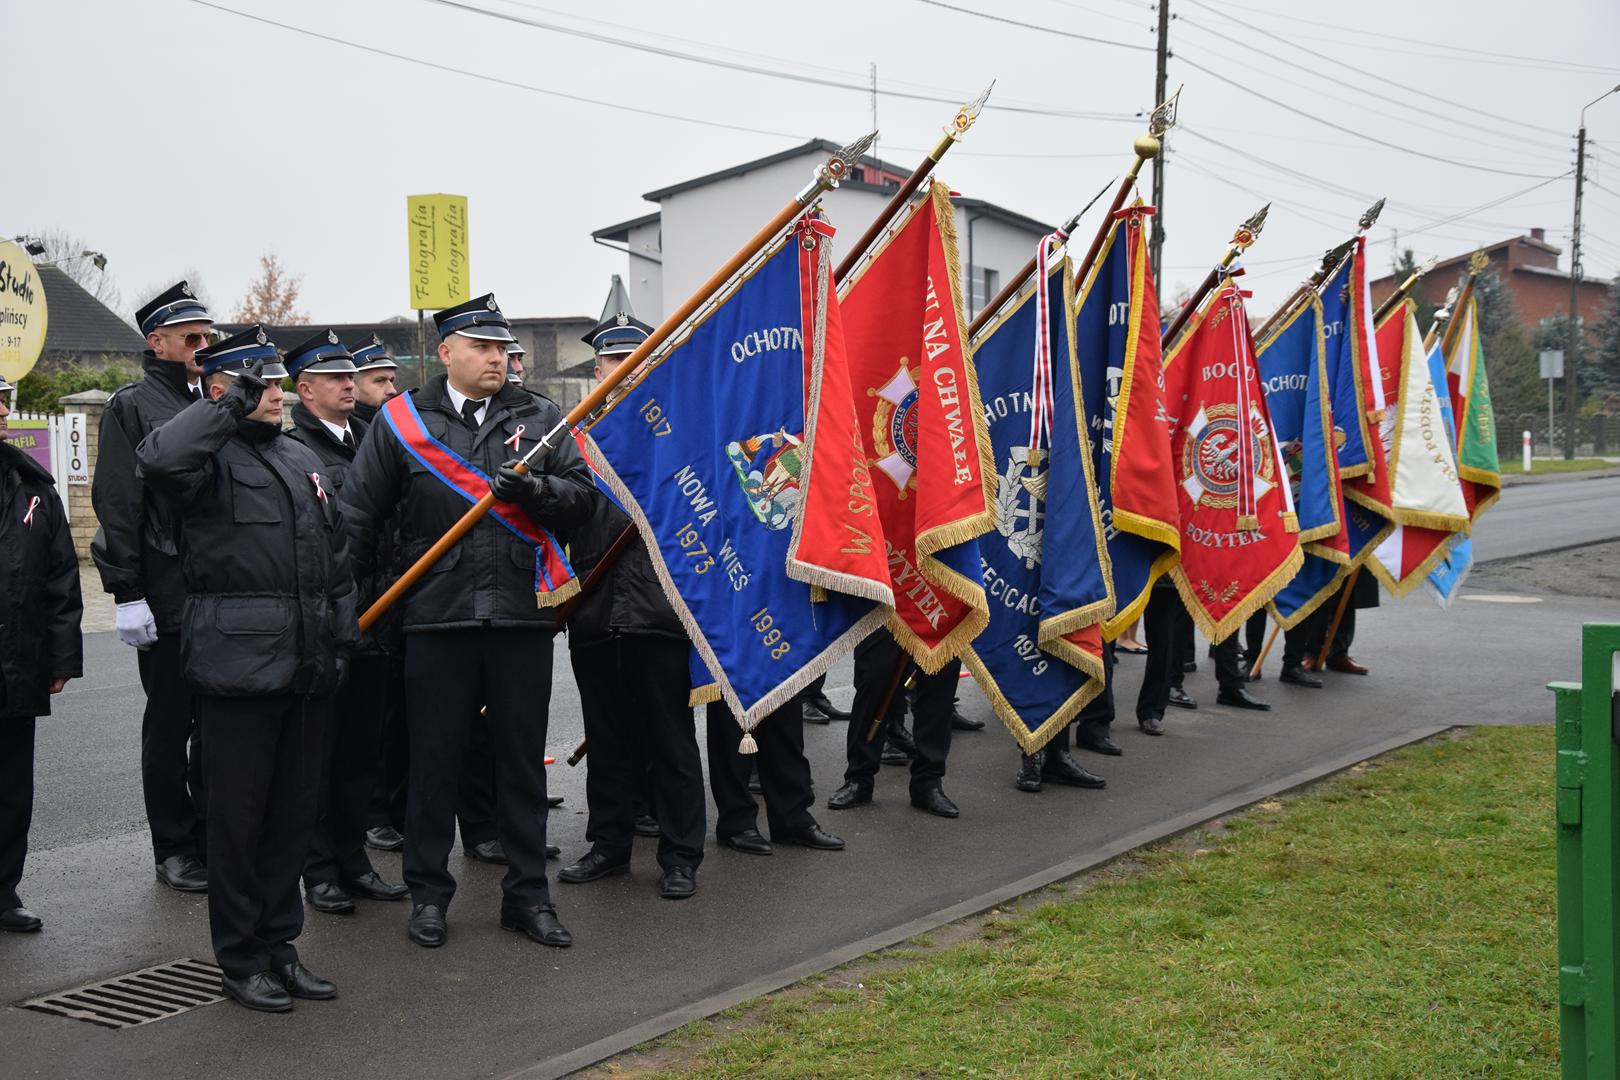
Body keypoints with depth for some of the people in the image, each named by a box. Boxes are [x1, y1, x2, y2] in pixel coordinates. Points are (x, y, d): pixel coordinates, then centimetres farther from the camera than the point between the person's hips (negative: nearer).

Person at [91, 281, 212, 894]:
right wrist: (127, 594, -14)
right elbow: (117, 508, -8)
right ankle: (173, 848, 15)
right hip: (168, 601, -5)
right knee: (170, 725, 5)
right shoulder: (132, 407, -3)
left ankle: (213, 837, 22)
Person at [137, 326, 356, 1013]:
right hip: (239, 665, -6)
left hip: (308, 669, 7)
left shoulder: (303, 460, 17)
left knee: (294, 813, 12)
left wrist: (343, 639, 11)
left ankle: (279, 944, 24)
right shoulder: (211, 458, -5)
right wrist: (234, 405, -22)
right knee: (239, 816, 3)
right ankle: (241, 960, 14)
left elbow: (336, 560, 20)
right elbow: (158, 461, -31)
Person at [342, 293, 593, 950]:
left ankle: (527, 894, 19)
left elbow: (580, 497, 4)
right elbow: (359, 517, 6)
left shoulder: (539, 419, 10)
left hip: (523, 614, 2)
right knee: (434, 760, 6)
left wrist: (533, 491, -15)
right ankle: (428, 893, 19)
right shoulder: (401, 421, 5)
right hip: (438, 617, -1)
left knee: (523, 760, 8)